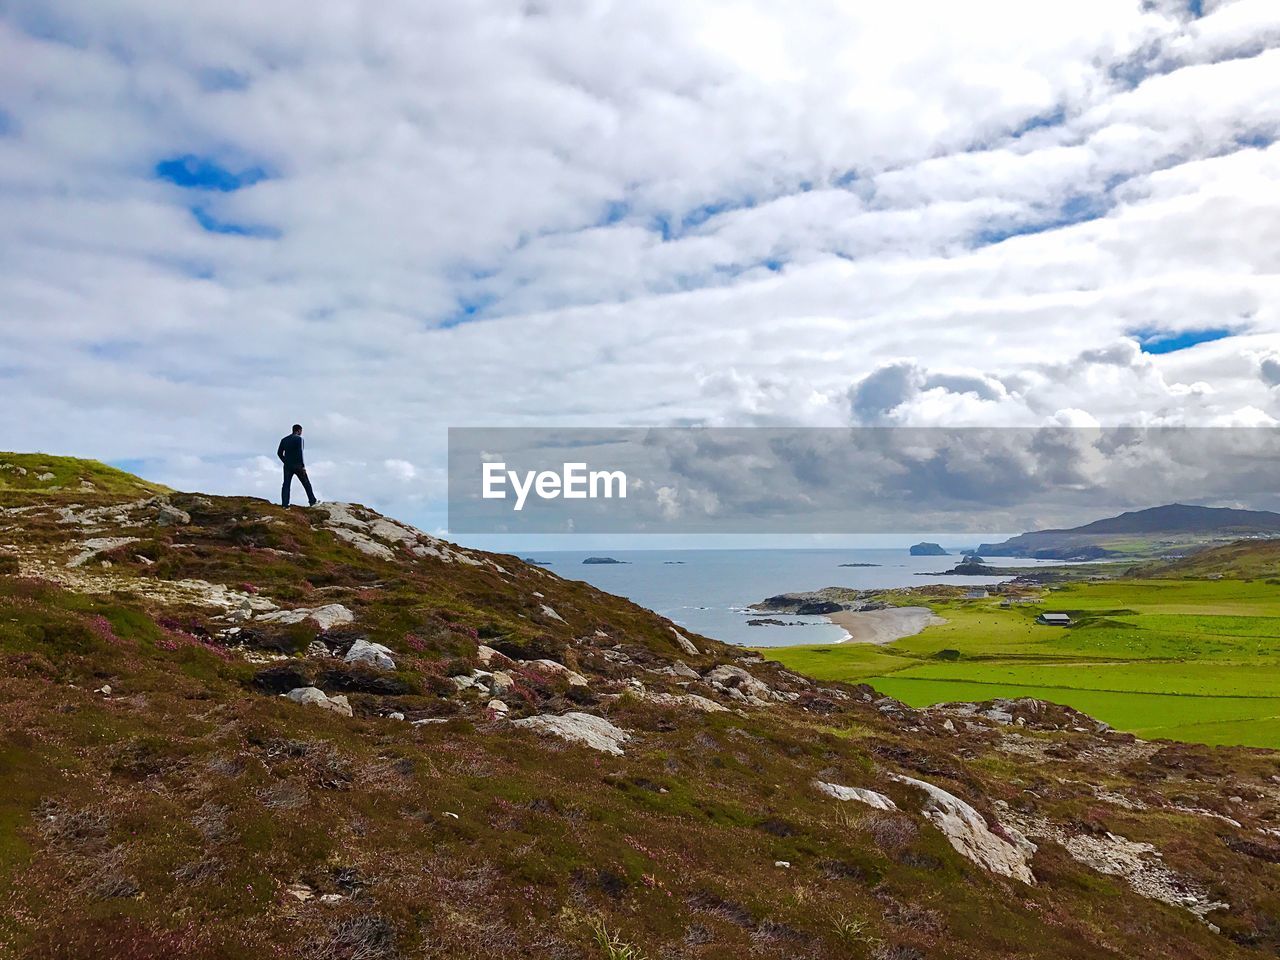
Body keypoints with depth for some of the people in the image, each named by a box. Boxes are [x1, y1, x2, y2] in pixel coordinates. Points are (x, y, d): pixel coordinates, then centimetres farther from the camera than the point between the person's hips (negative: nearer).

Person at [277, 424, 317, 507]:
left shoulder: (284, 440, 12)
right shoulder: (299, 438, -6)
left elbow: (279, 453, 11)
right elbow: (300, 453, -16)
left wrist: (286, 462, 18)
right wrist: (303, 466, -15)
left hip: (287, 466, 5)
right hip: (297, 465, -5)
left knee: (286, 485, 2)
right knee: (306, 484, 7)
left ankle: (284, 504, -5)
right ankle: (313, 501, 12)